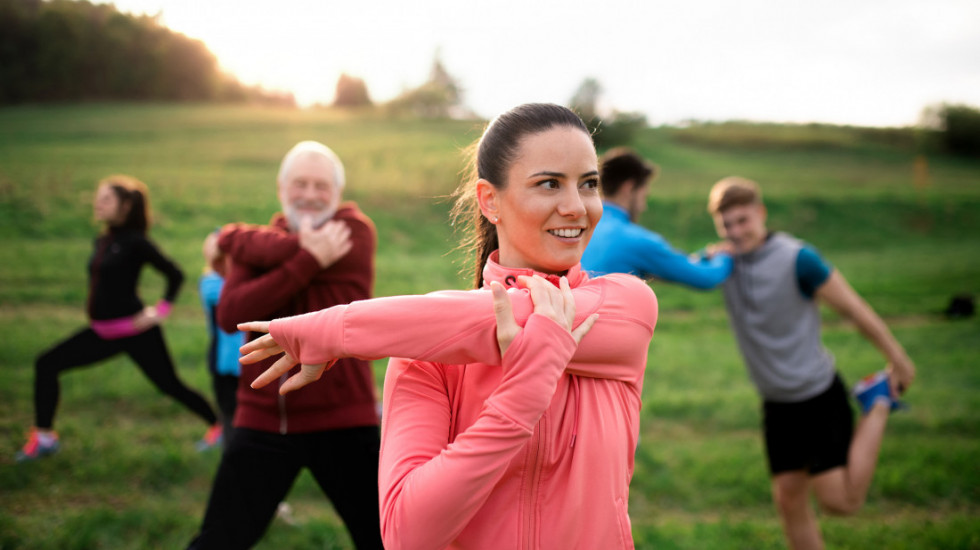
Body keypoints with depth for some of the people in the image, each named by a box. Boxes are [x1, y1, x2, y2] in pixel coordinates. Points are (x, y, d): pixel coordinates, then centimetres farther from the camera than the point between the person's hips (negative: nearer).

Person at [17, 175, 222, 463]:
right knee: (47, 364, 0)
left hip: (136, 331, -8)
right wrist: (95, 309, 15)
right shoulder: (101, 241, 9)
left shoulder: (135, 242, -13)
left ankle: (219, 425, 21)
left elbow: (175, 274, -12)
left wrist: (160, 310, -13)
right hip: (102, 332, 8)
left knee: (170, 385, 0)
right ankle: (44, 437, 7)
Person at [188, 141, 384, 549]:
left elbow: (282, 250, -19)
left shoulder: (356, 231, -2)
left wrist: (234, 237, 0)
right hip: (262, 421, 3)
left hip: (343, 420, -3)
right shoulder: (257, 246, 8)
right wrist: (310, 260, -19)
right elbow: (230, 314, -12)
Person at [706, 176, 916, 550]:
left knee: (840, 501, -6)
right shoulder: (725, 262, 1)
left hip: (818, 395, -6)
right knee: (789, 499, 7)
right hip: (777, 403, 6)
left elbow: (853, 308, -11)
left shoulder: (797, 259, -17)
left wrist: (898, 360, -4)